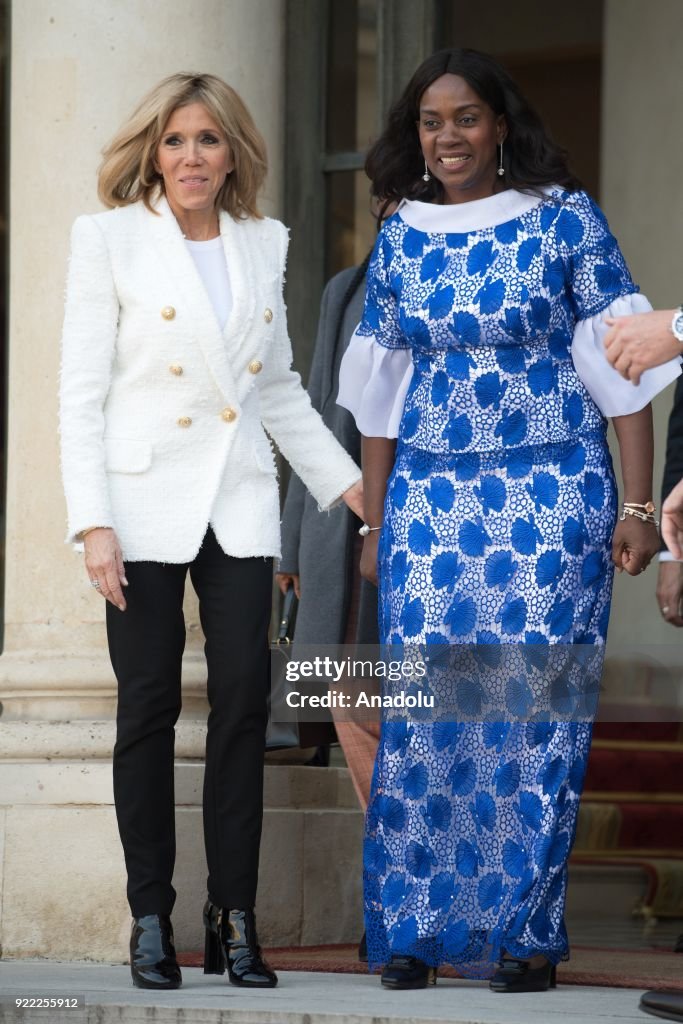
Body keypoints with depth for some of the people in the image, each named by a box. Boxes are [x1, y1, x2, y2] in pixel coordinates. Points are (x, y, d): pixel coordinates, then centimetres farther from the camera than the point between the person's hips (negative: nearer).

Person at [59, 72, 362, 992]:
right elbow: (81, 391, -4)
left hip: (240, 503, 3)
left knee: (244, 701, -4)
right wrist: (93, 523, -11)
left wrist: (347, 481, 16)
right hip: (146, 501, -3)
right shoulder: (109, 238, 0)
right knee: (149, 708, -1)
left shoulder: (263, 243, 12)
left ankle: (234, 919, 1)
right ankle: (151, 921, 6)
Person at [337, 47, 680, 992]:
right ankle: (415, 927, 8)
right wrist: (374, 522, 13)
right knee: (424, 711, -1)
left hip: (552, 501, -3)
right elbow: (382, 392, 14)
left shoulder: (566, 221, -2)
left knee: (536, 715, -3)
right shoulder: (401, 239, 8)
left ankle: (524, 933, 7)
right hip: (431, 502, 3)